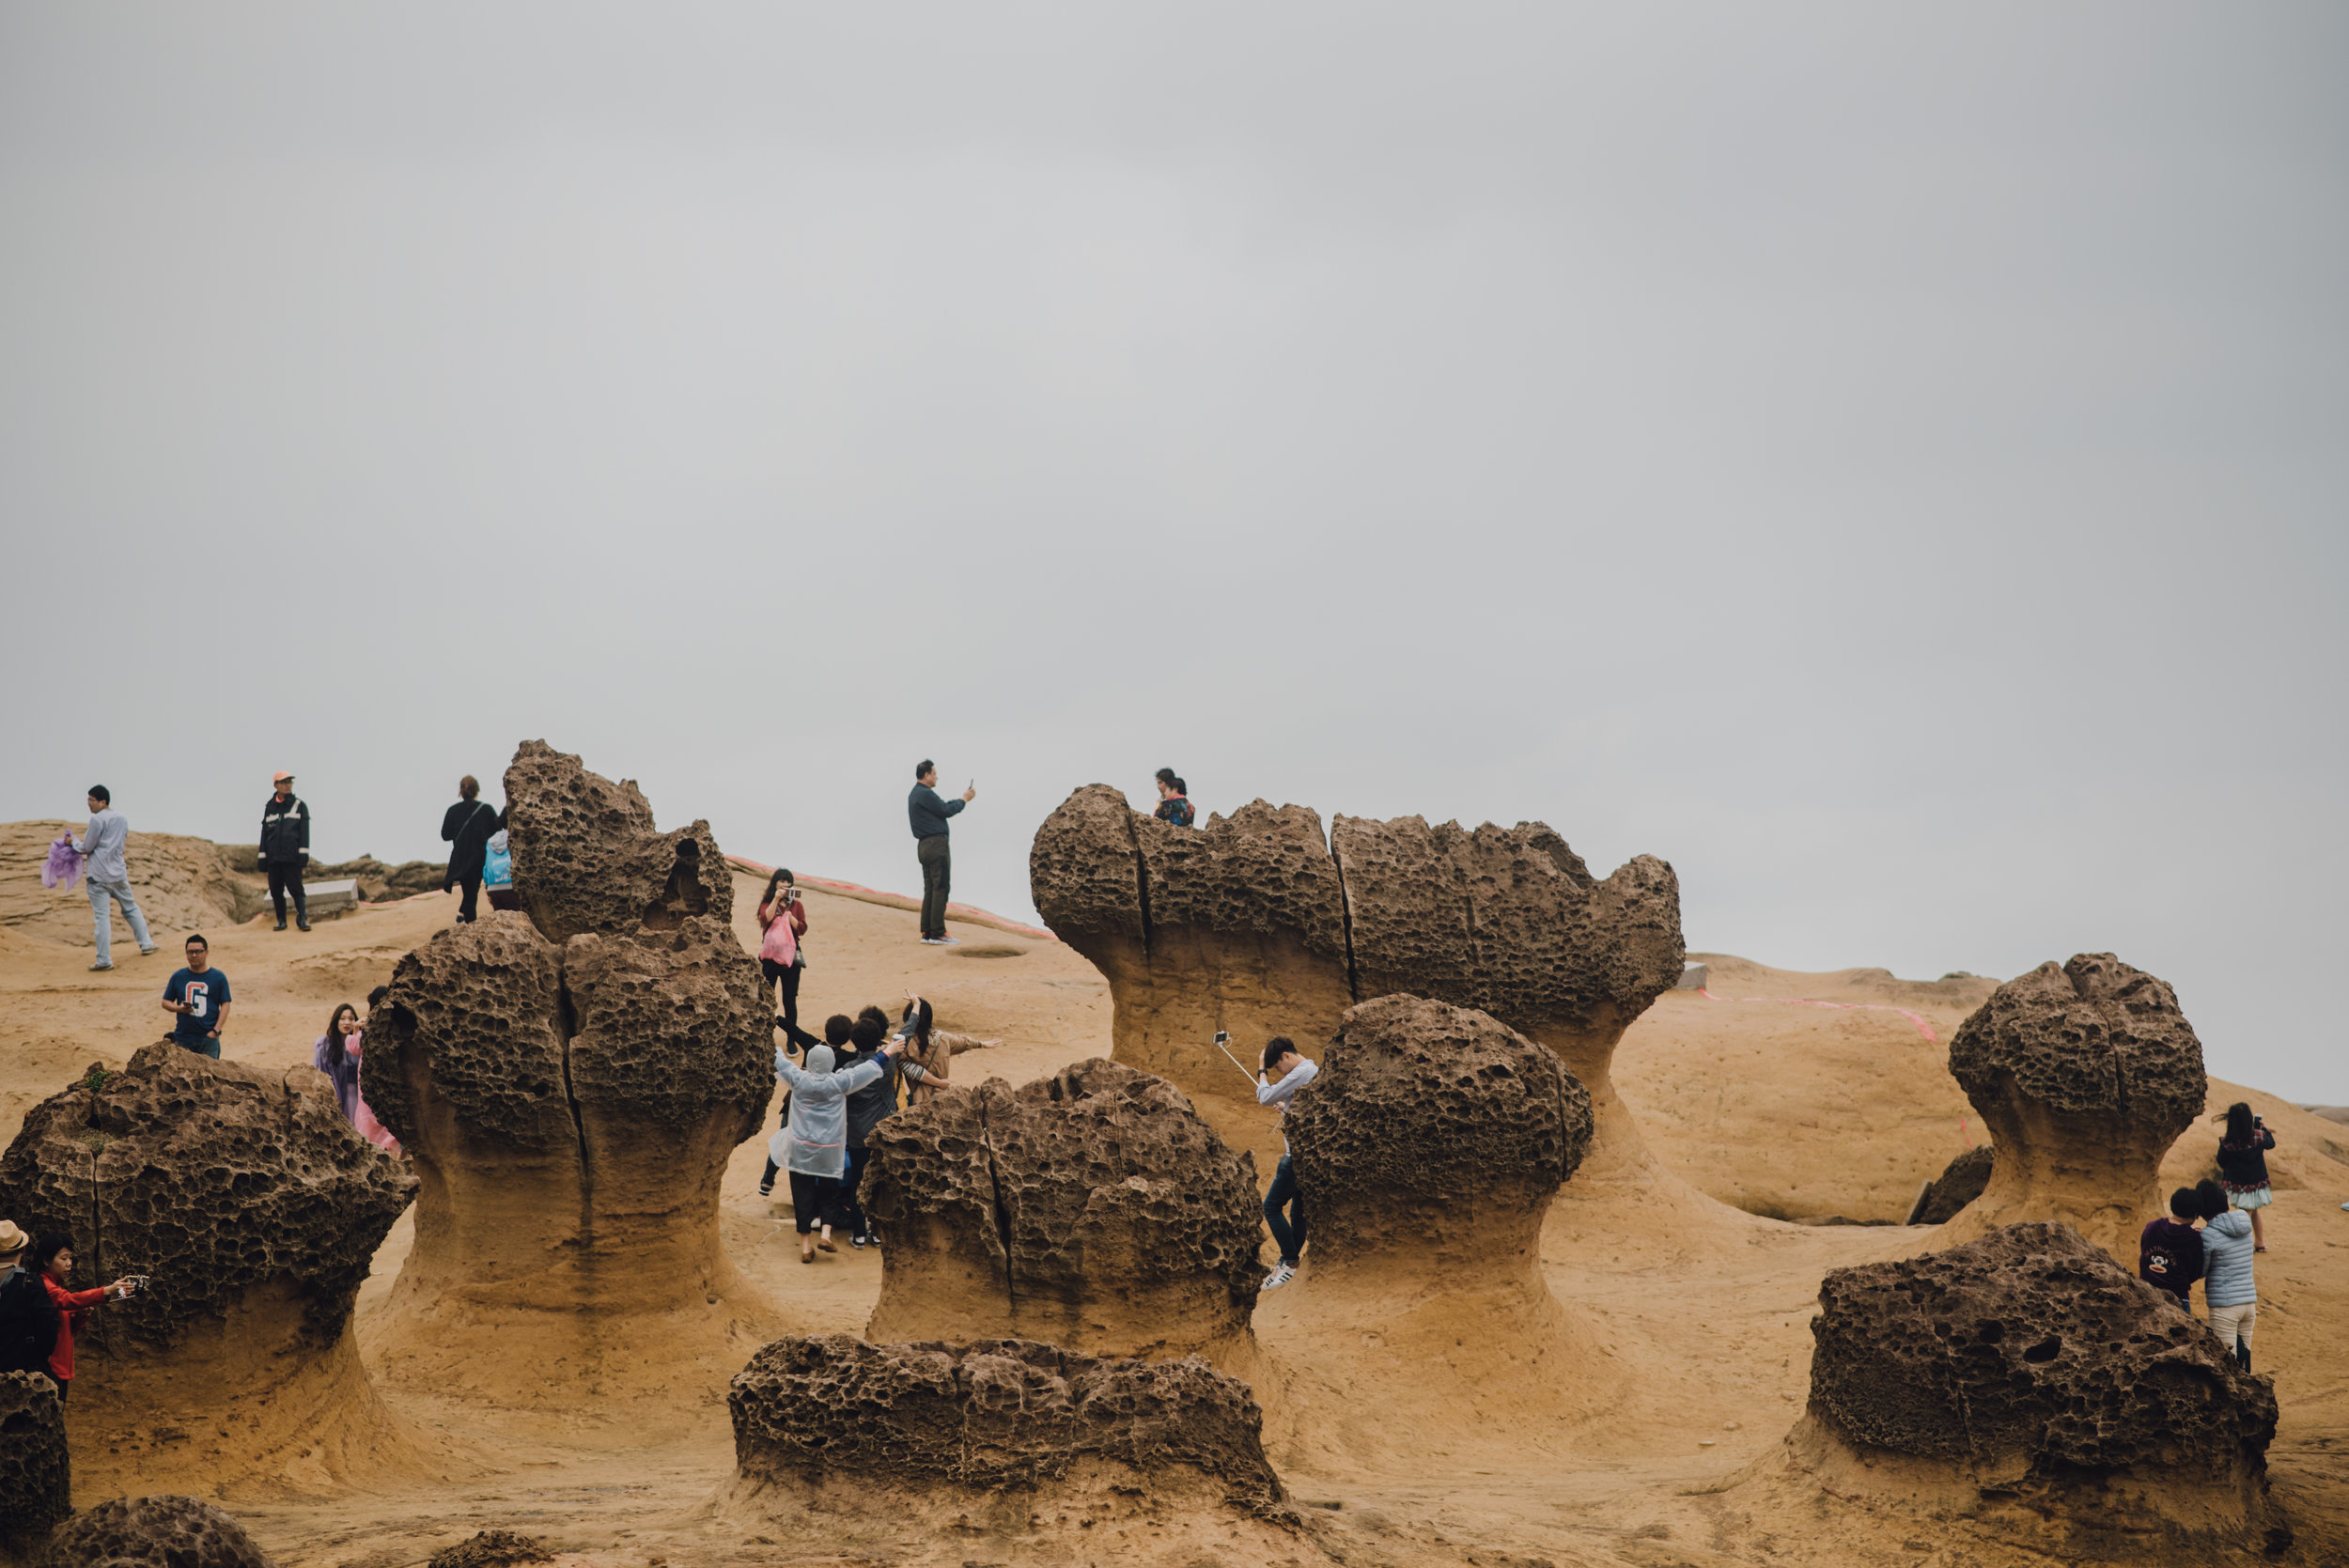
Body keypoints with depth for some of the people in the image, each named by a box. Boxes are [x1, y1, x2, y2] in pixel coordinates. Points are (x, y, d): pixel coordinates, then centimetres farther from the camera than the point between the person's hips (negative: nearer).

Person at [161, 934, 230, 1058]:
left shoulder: (218, 977, 3)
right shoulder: (178, 977, 9)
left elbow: (225, 1005, 2)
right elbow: (165, 1002, 14)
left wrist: (216, 1030, -8)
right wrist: (179, 1008, -8)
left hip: (208, 1038, -2)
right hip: (182, 1038, 2)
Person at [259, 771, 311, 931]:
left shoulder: (299, 805, 7)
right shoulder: (269, 808, 14)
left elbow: (304, 831, 2)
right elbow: (264, 832, 15)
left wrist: (303, 853, -7)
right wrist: (262, 857, 10)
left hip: (291, 856, -3)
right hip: (273, 856, 3)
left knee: (295, 888, -11)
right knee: (276, 891, 2)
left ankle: (302, 918, -9)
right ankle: (281, 920, 11)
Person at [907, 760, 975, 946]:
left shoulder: (915, 795, 17)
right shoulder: (925, 794, -15)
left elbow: (943, 807, 20)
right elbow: (946, 811, -12)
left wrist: (962, 799, 19)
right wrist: (964, 800, 2)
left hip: (924, 847, 10)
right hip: (936, 845, -10)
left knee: (930, 889, 11)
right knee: (940, 888, -9)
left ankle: (926, 932, 10)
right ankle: (937, 933, -11)